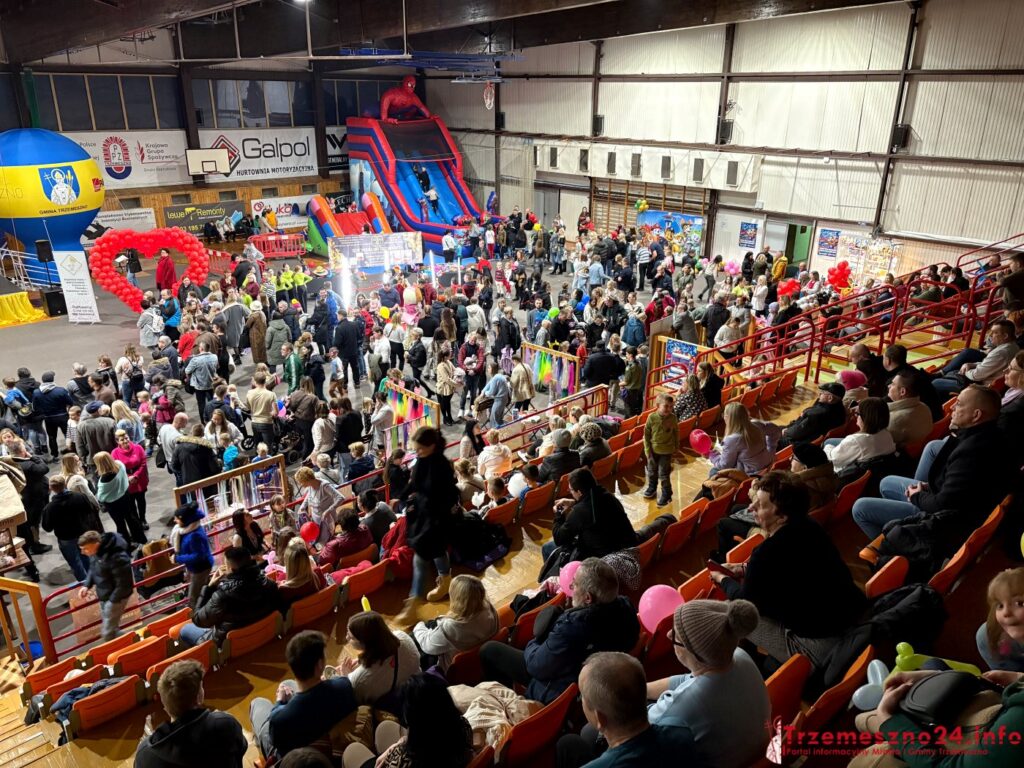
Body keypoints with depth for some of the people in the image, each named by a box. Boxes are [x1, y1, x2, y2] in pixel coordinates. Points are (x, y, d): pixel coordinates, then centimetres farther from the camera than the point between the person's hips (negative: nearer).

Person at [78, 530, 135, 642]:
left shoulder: (117, 558, -35)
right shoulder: (95, 551, -9)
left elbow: (124, 585, -26)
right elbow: (93, 569, 12)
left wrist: (112, 601, -19)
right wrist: (86, 585, -2)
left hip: (116, 597, -9)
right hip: (103, 595, 9)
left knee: (108, 633, 0)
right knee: (109, 628, 24)